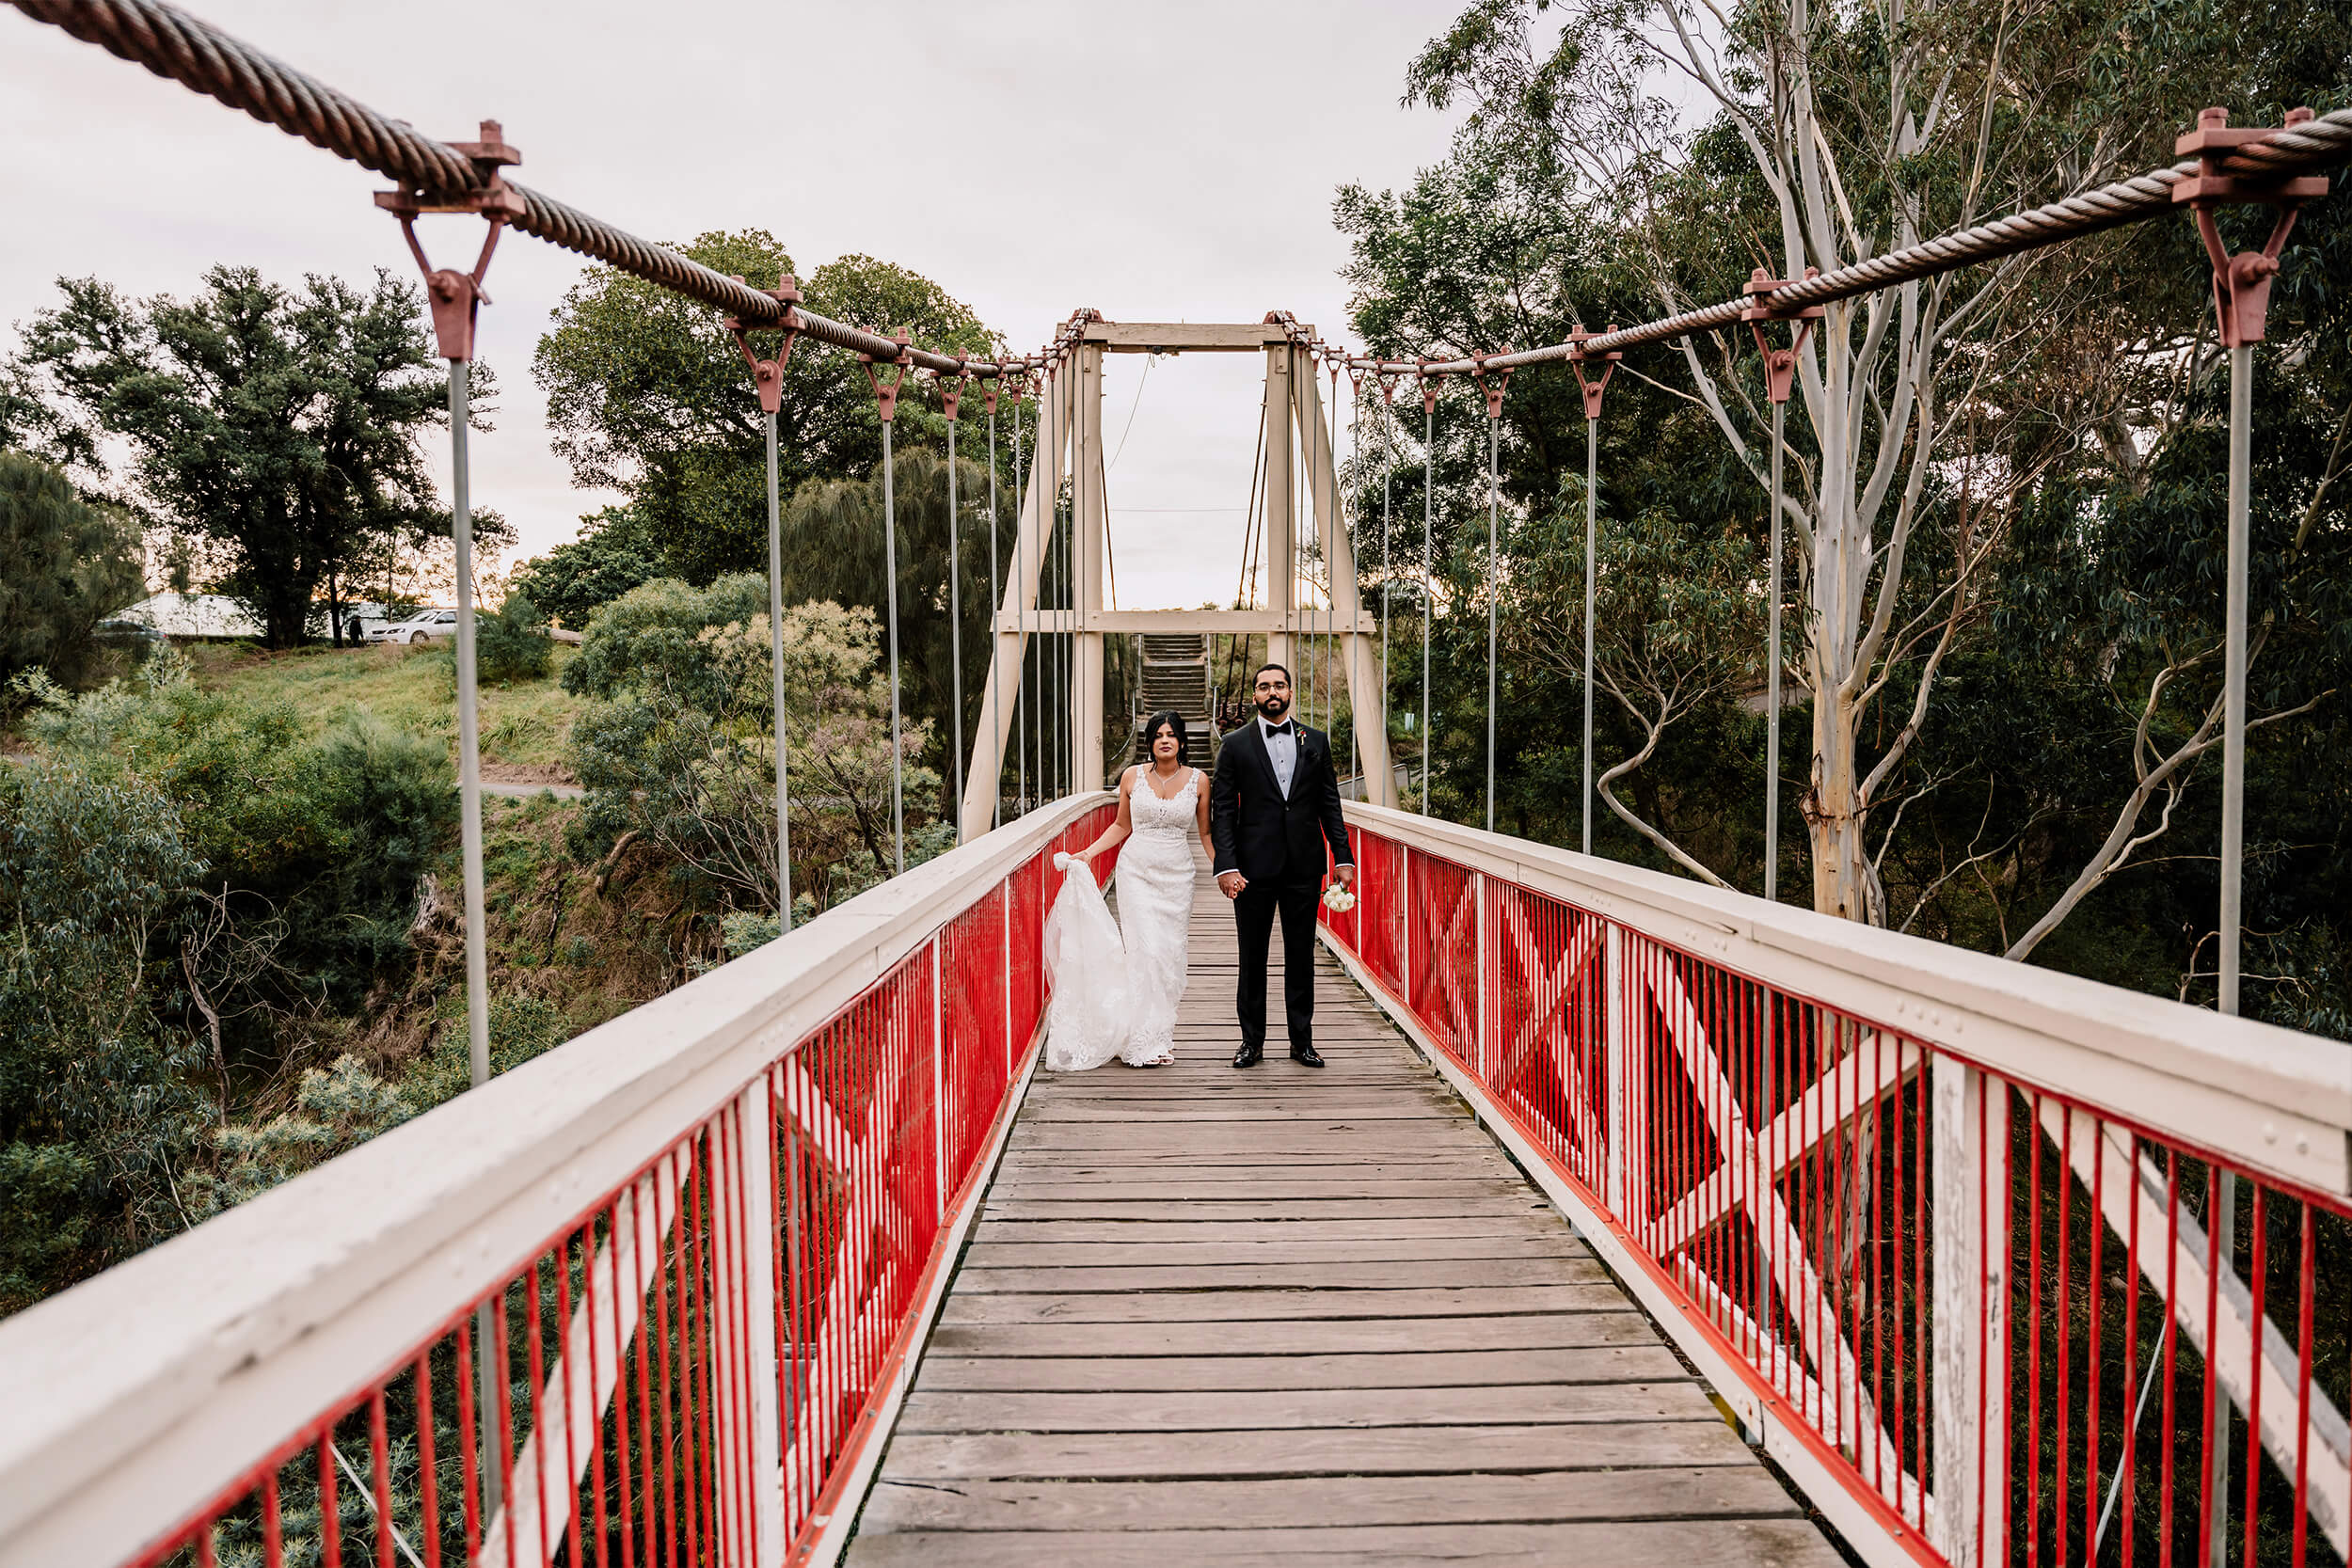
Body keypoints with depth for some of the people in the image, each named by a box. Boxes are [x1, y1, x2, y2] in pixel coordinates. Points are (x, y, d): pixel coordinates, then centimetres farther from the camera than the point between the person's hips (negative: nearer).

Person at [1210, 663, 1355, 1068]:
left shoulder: (1315, 741, 8)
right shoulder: (1235, 745, 1)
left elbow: (1330, 804, 8)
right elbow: (1223, 812, -2)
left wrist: (1343, 857, 1)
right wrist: (1226, 866, -12)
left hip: (1304, 867, 2)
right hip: (1255, 867, -2)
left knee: (1301, 957, 8)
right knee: (1252, 957, 6)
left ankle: (1302, 1041, 17)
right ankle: (1252, 1041, 17)